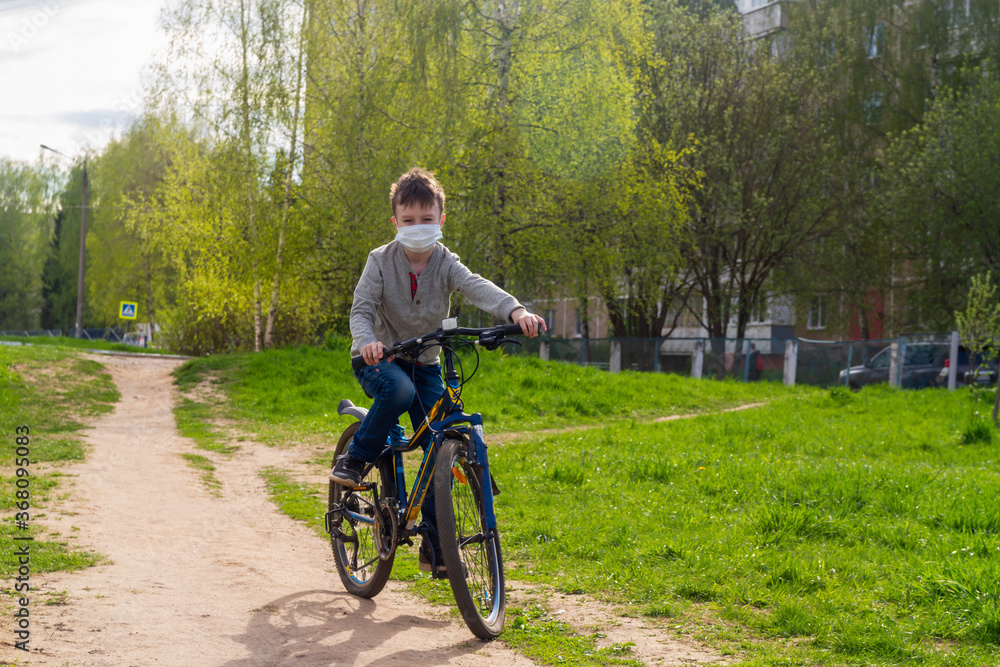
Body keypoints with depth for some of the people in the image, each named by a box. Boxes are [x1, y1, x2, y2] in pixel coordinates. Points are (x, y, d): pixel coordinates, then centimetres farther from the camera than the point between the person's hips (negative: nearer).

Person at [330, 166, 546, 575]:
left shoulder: (445, 264, -10)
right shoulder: (381, 261, -12)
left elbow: (479, 289, -29)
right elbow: (362, 309, -19)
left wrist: (516, 312, -50)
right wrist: (367, 340, -43)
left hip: (424, 363, 3)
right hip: (379, 358, -3)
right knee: (399, 390, -38)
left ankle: (433, 543, 5)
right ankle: (354, 460, -15)